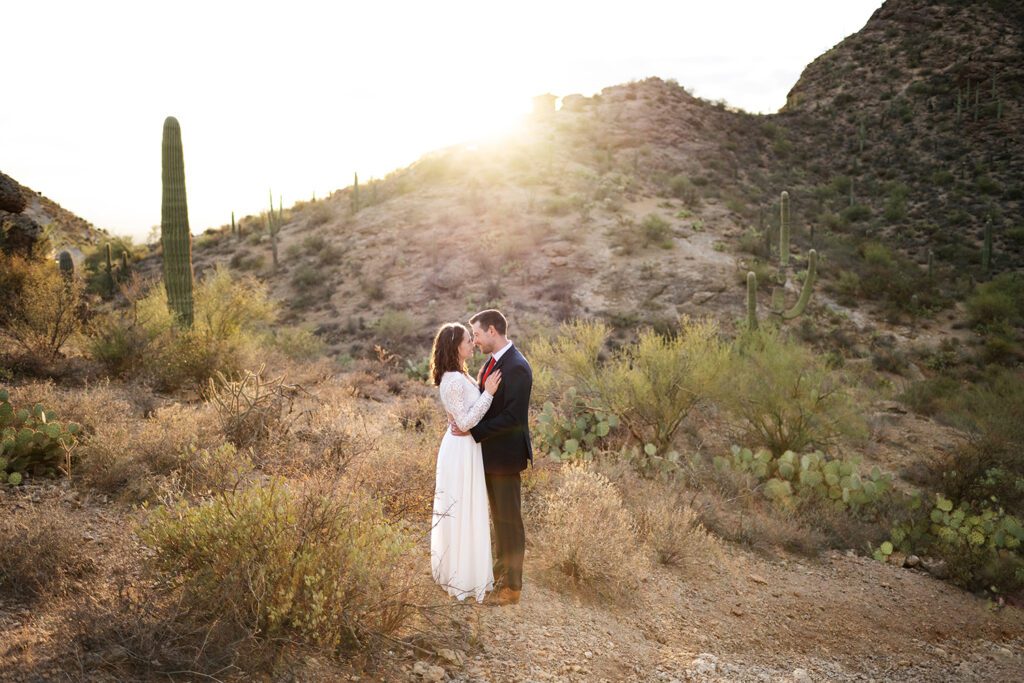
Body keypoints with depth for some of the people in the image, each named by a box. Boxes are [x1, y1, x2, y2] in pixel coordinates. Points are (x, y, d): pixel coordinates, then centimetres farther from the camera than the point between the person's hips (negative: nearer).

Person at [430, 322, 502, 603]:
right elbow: (465, 421, -23)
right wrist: (488, 393, -23)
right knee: (464, 512, 2)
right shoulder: (454, 381, -23)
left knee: (457, 511, 21)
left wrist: (484, 388, 7)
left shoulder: (458, 376, 8)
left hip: (463, 448, 10)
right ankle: (464, 579, 15)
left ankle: (453, 569, 36)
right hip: (462, 450, -10)